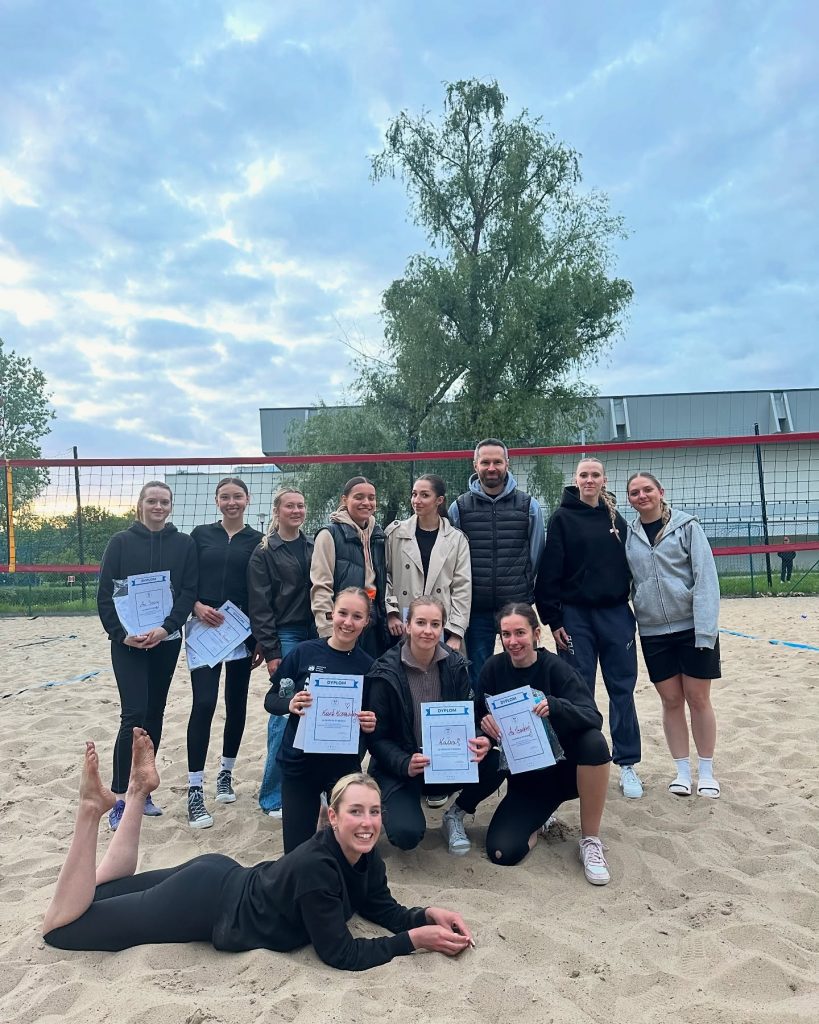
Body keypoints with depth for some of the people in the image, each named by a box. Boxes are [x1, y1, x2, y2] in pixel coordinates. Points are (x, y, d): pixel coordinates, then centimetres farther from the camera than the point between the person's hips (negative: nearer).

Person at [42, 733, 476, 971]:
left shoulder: (366, 859, -9)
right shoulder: (315, 868, -34)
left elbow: (386, 911, 1)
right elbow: (340, 954, -28)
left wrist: (429, 913, -17)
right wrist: (414, 940, -27)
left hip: (224, 878, 7)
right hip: (204, 901, -7)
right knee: (60, 924, 4)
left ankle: (139, 790, 24)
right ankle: (93, 807, 1)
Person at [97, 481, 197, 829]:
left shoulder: (184, 544, 3)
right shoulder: (121, 542, -1)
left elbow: (189, 591, -2)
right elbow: (104, 594, -3)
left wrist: (166, 627, -14)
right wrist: (121, 633, -13)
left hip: (166, 641, 3)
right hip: (128, 642, -2)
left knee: (154, 714, 10)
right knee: (133, 714, -9)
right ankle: (120, 800, 1)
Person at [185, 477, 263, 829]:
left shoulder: (257, 540, 3)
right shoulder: (201, 534, 5)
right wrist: (197, 607, -14)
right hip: (205, 629, -1)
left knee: (237, 703, 10)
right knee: (203, 704, -9)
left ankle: (226, 773, 29)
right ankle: (195, 790, -3)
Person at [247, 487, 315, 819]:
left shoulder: (313, 548, 12)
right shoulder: (264, 553, -2)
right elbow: (260, 607, -6)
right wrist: (271, 652, -11)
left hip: (313, 637, 5)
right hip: (284, 638, -5)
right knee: (285, 713, -6)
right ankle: (272, 796, 7)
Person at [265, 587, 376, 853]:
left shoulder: (368, 666, -6)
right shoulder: (304, 652, -8)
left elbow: (372, 719, 5)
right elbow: (270, 700, -1)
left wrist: (370, 724, -17)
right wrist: (290, 704, -22)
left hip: (344, 764, 0)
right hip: (299, 761, 0)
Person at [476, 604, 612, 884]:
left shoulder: (555, 668, -14)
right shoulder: (494, 669, -7)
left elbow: (593, 718, -26)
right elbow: (479, 719, -3)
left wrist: (554, 706, -45)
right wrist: (484, 724, -27)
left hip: (564, 767, -1)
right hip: (524, 777, 2)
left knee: (594, 742, -34)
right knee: (501, 852, -18)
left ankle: (590, 840, -13)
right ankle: (539, 819, 18)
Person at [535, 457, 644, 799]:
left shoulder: (616, 519, 9)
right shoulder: (563, 518, -2)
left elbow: (629, 565, 12)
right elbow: (549, 572, -6)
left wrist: (634, 609, 7)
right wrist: (553, 619, -10)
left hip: (616, 614, 3)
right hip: (576, 615, -3)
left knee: (622, 690, 6)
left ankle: (627, 764, 18)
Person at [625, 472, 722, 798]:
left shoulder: (686, 526, -5)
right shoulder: (629, 535, 4)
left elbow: (706, 577, -9)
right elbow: (625, 583, 9)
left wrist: (705, 629, -15)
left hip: (692, 626, -2)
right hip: (653, 631, 3)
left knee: (698, 699, 6)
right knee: (671, 700, 9)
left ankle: (706, 771, 22)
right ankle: (682, 770, 23)